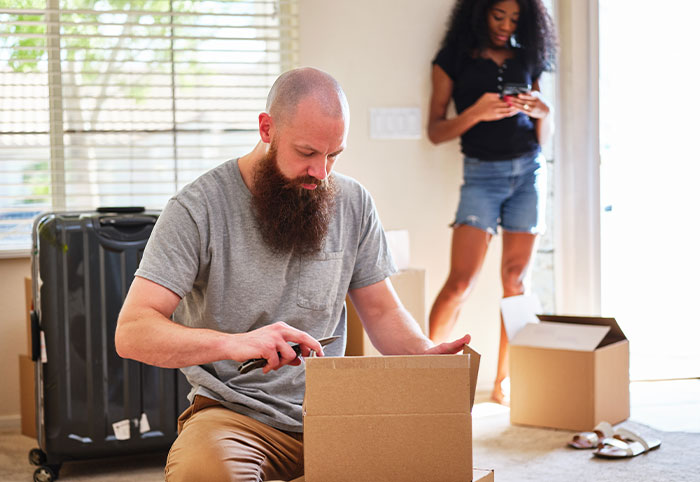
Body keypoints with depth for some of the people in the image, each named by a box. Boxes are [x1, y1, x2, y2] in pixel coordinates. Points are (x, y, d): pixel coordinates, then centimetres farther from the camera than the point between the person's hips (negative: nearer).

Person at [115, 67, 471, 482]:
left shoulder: (353, 202, 6)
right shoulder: (197, 210, -9)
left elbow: (381, 310, 15)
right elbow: (132, 332, -17)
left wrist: (426, 353, -8)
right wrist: (231, 343, -35)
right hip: (234, 413, -4)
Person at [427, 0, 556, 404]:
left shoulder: (527, 61, 14)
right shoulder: (453, 62, 4)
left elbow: (544, 139, 15)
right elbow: (435, 131, -2)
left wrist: (544, 114, -7)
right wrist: (476, 113, -18)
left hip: (529, 171, 3)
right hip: (482, 173, -3)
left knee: (515, 279, 1)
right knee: (461, 281, -12)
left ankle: (504, 382, 7)